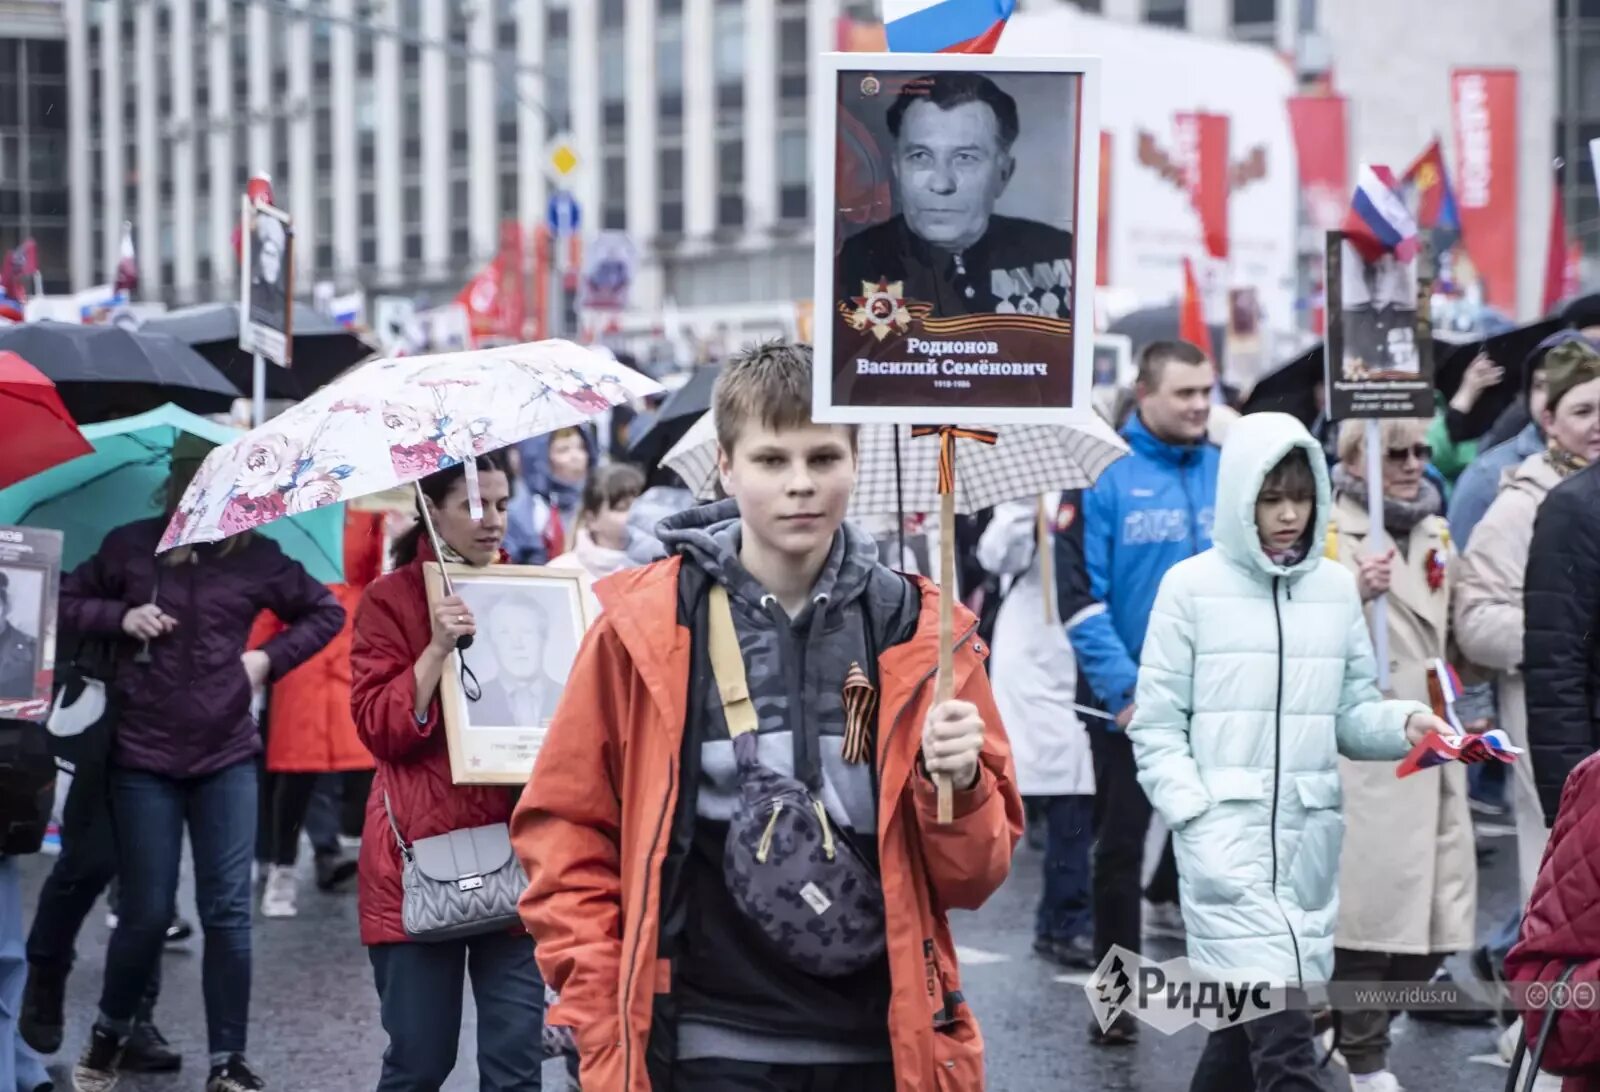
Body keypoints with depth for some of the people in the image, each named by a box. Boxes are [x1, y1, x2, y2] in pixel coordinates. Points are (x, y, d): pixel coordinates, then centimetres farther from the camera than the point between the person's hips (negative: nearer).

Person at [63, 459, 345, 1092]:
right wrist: (120, 618, -9)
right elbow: (64, 603, 8)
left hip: (226, 756, 1)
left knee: (227, 910, -2)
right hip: (143, 757, -1)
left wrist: (270, 658, -1)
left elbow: (326, 613, 12)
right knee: (146, 912, 1)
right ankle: (110, 1032, 27)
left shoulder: (255, 557, 0)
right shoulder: (130, 548, -2)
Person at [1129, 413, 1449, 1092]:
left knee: (1249, 1015, 11)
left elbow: (1352, 715, 11)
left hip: (1311, 835, 4)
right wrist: (1197, 819, -10)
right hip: (1225, 835, -4)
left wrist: (1407, 724, -9)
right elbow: (1156, 727, 0)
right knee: (1281, 1033, -15)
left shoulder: (1337, 587, 10)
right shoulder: (1191, 585, -1)